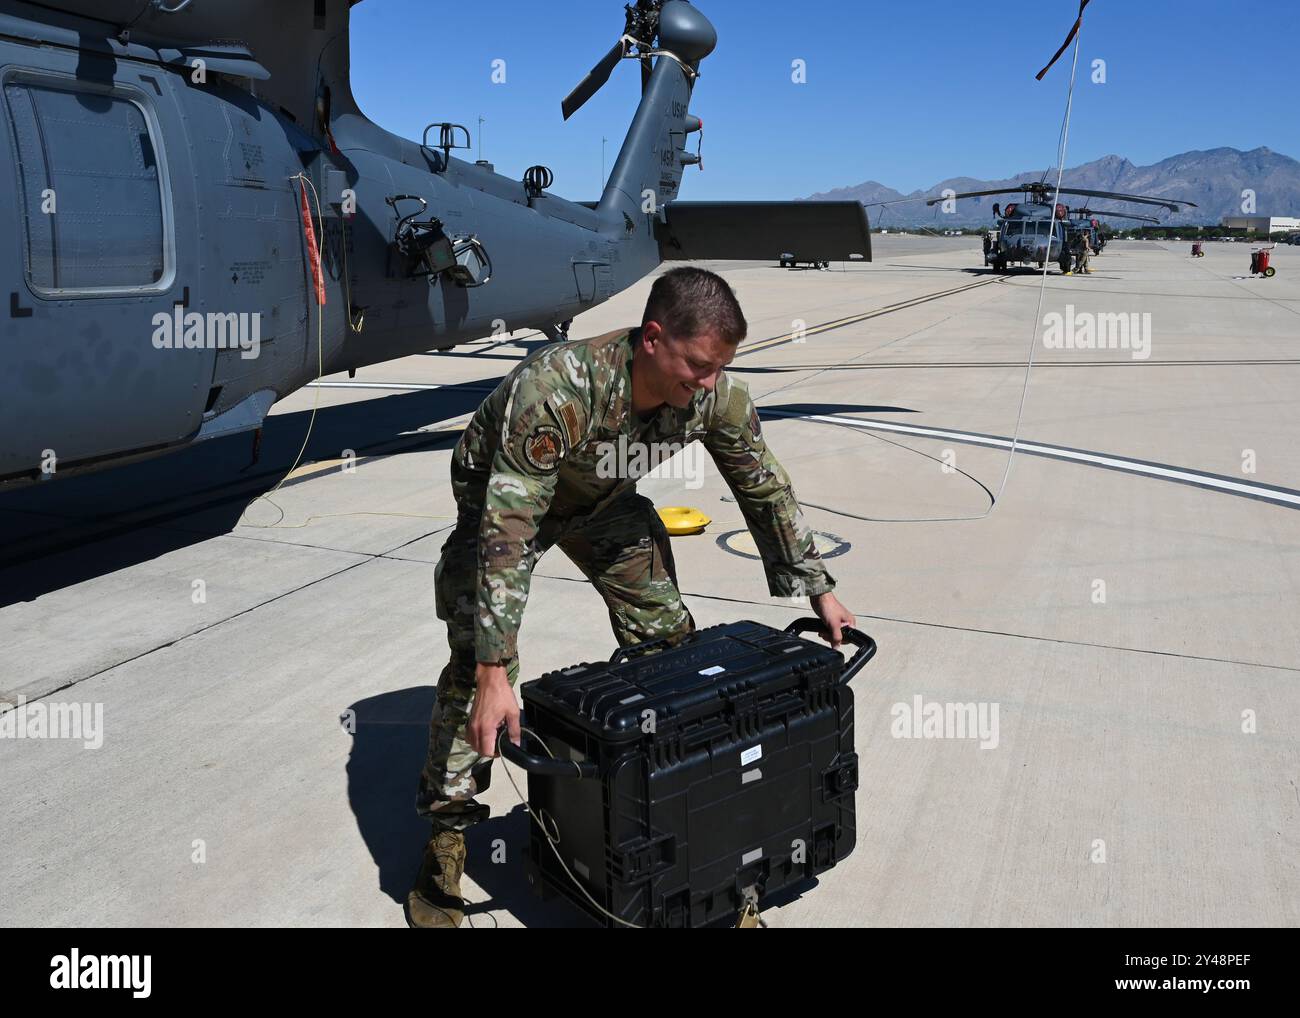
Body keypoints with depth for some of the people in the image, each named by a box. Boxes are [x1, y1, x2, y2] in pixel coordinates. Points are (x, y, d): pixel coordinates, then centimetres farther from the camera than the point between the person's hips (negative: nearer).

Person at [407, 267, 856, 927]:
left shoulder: (717, 397, -26)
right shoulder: (556, 389, -43)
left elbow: (766, 490, -8)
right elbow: (508, 533, -43)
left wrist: (818, 590, -4)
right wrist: (495, 674, -45)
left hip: (605, 500, 5)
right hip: (502, 496, -4)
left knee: (667, 639, 2)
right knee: (476, 665, -15)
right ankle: (446, 835, 2)